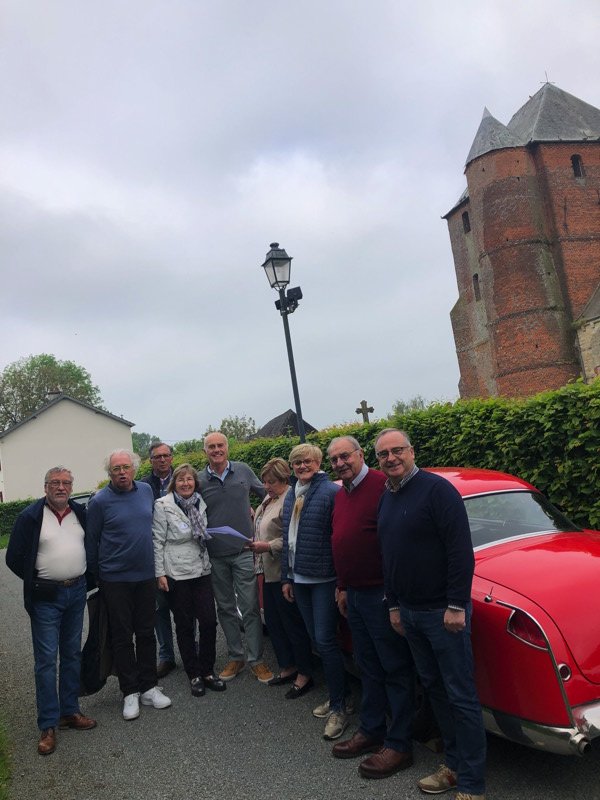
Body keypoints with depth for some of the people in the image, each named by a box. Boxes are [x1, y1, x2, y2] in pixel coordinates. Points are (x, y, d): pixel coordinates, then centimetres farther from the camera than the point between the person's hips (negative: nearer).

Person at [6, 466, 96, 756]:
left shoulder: (80, 513, 3)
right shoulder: (30, 517, -9)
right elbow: (14, 558, -6)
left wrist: (84, 578, 6)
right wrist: (38, 583, -4)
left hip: (76, 592, 5)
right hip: (46, 598, -4)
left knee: (72, 654, 14)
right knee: (46, 660, 0)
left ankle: (70, 711, 28)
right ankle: (48, 725, 11)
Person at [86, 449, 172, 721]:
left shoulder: (146, 490, 2)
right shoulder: (100, 501, -12)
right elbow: (91, 541, -3)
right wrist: (95, 576, 3)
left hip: (145, 575, 4)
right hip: (115, 579, -4)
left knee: (146, 634, 11)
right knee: (122, 637, 6)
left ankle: (148, 687, 23)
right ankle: (130, 692, 19)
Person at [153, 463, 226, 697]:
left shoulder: (201, 503, 5)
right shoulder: (162, 505, -8)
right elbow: (158, 541, -7)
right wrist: (160, 574, -9)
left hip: (201, 570, 4)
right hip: (176, 574, -4)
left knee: (209, 621, 2)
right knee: (185, 625, 7)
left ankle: (207, 671, 18)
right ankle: (194, 675, 21)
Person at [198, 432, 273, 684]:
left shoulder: (243, 471, 0)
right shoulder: (200, 480, -2)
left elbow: (266, 494, 13)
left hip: (243, 550, -1)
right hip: (215, 555, 1)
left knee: (250, 607, 2)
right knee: (225, 608, 13)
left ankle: (256, 659, 14)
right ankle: (235, 657, 27)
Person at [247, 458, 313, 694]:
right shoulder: (268, 499, 12)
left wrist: (267, 546, -22)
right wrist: (256, 545, 12)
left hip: (283, 572, -10)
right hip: (269, 571, 10)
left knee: (292, 623, 2)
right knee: (273, 621, 17)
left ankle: (304, 673, 18)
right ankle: (288, 667, 32)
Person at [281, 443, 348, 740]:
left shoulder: (331, 492, -12)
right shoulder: (290, 496, 11)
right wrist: (286, 577, 16)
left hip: (324, 578, -7)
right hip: (299, 579, 7)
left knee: (325, 641, -5)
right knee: (318, 640, 14)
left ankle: (339, 708, 8)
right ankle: (335, 697, 29)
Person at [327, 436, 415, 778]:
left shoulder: (382, 486, -18)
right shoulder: (341, 495, 11)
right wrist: (343, 588, 20)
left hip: (381, 593, -8)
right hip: (355, 594, 9)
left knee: (395, 670, 6)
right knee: (370, 668, 20)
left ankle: (399, 745, 18)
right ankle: (371, 732, 33)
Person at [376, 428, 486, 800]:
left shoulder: (437, 489, -15)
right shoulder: (386, 498, 9)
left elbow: (461, 550, -19)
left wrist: (457, 606, -19)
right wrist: (394, 605, 15)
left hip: (443, 612, -8)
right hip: (409, 612, 8)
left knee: (461, 696, 3)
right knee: (435, 689, 17)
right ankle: (456, 765, 32)